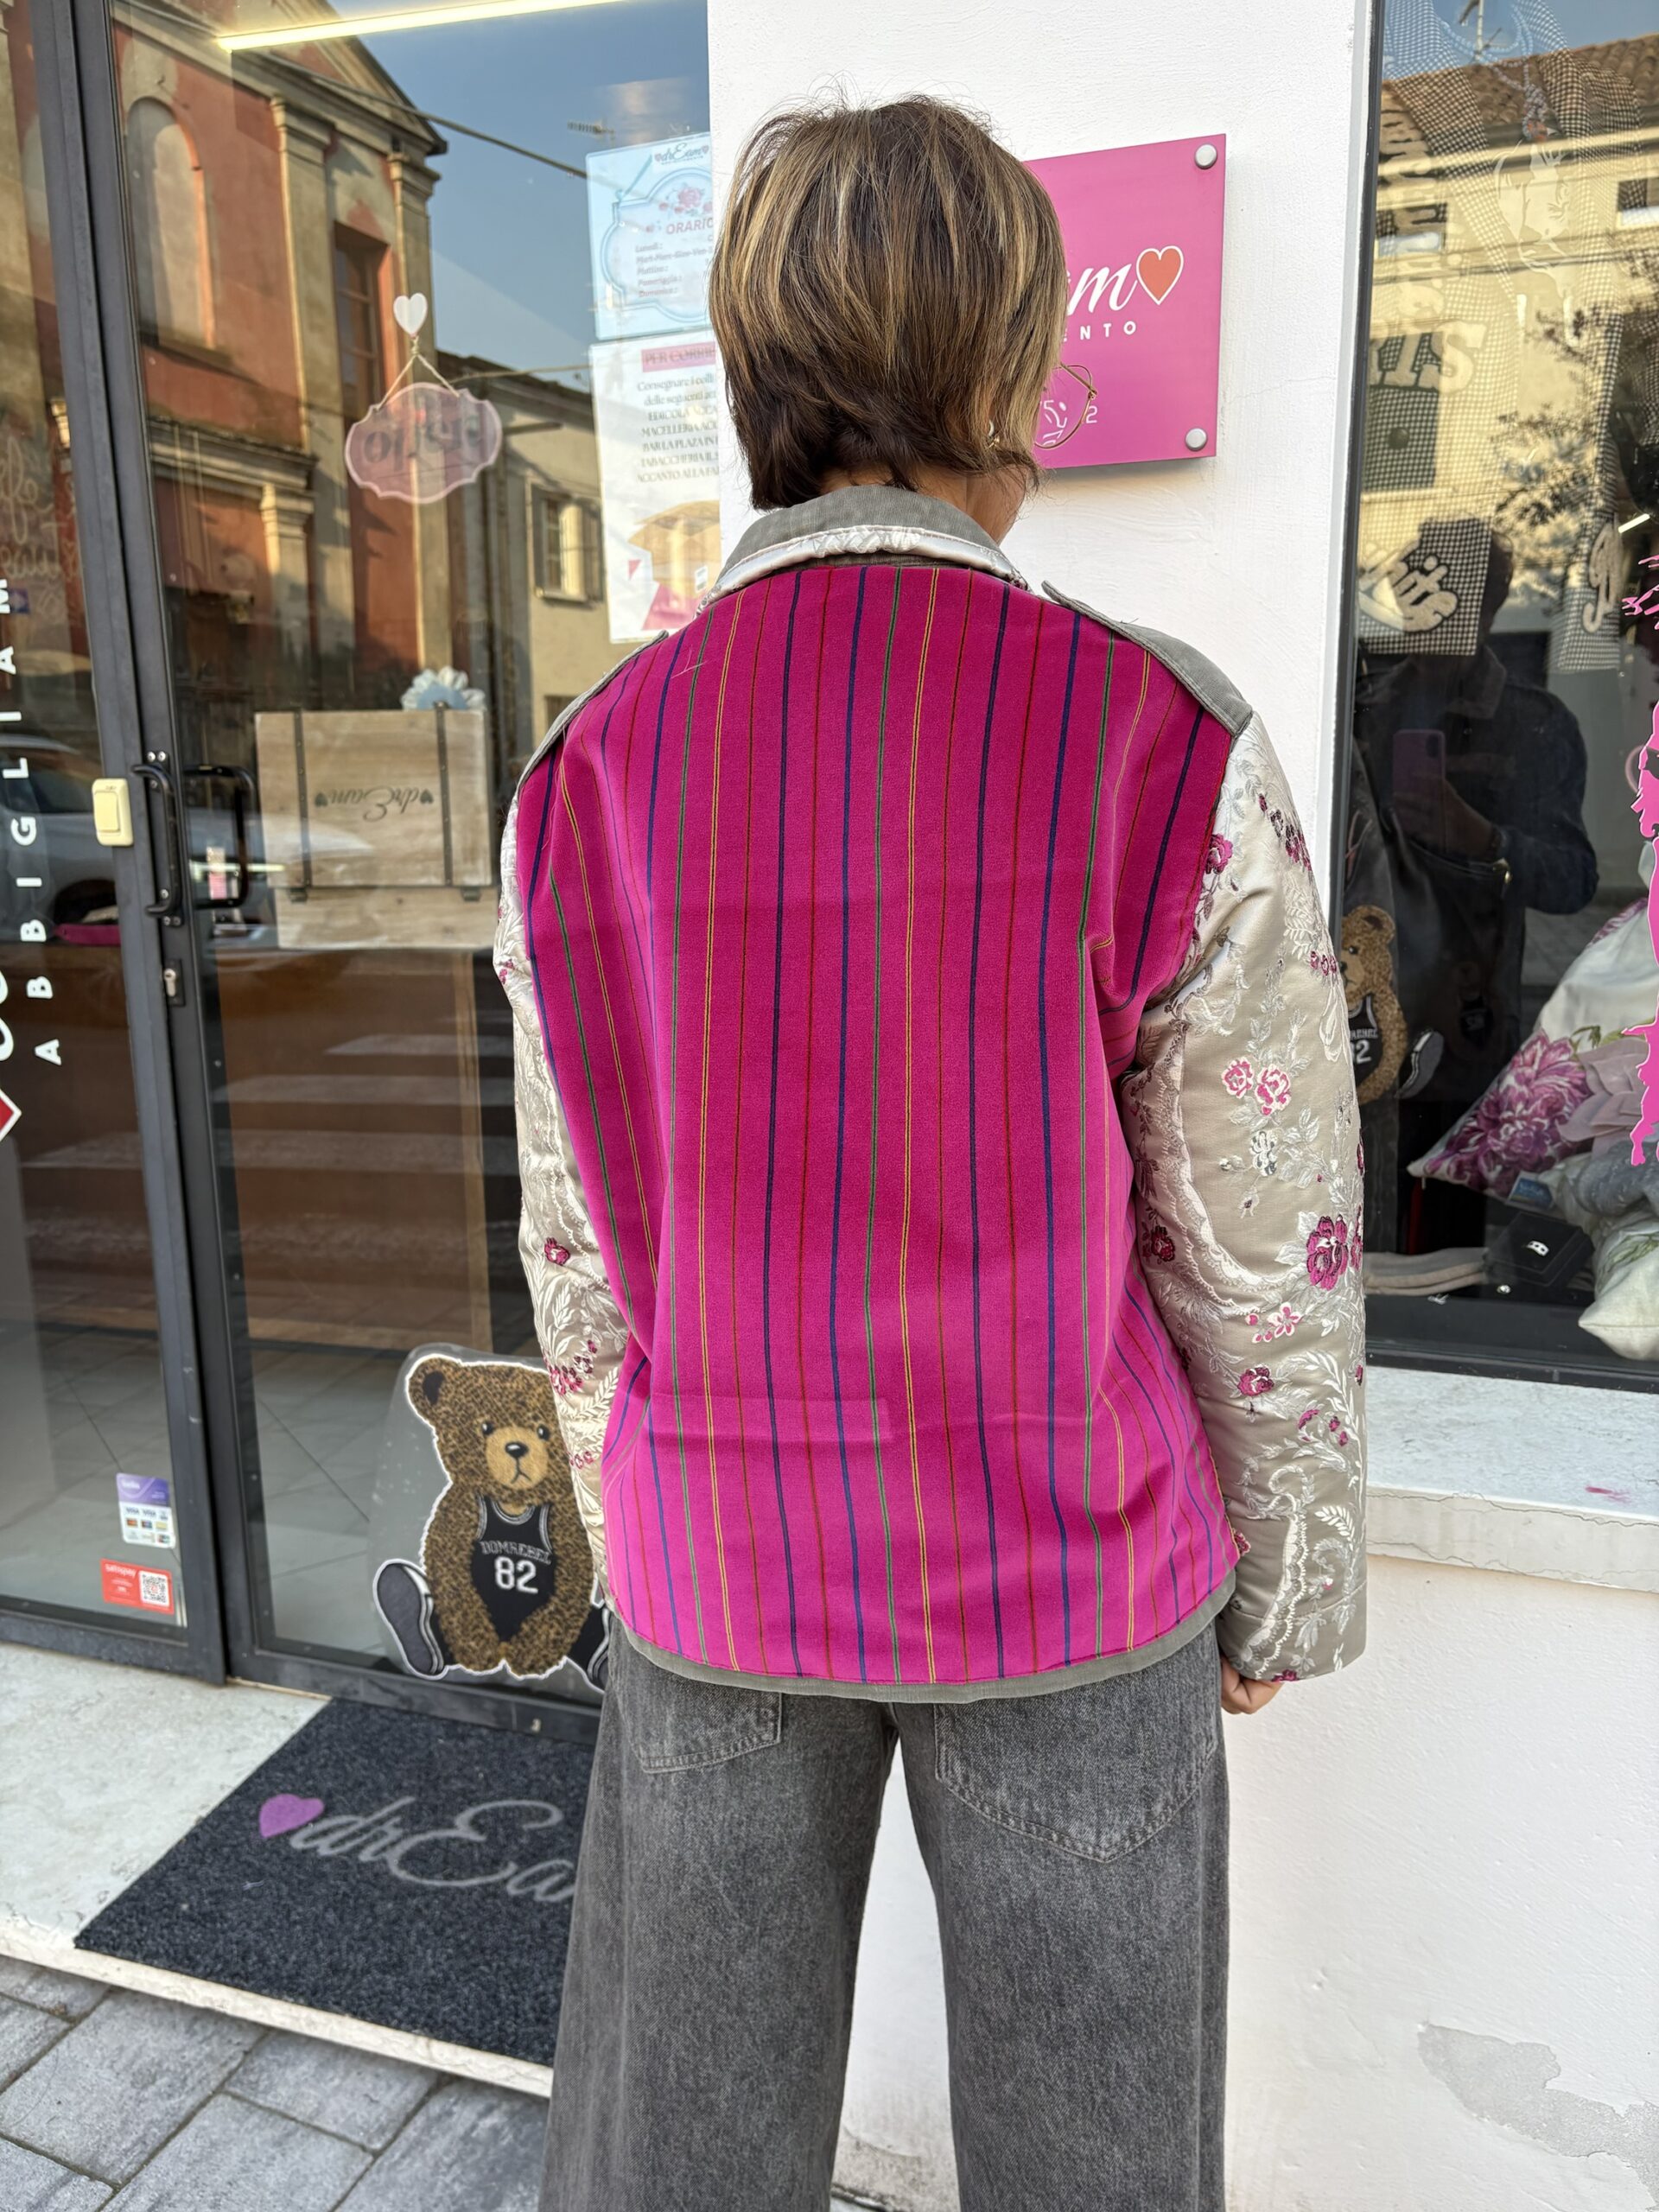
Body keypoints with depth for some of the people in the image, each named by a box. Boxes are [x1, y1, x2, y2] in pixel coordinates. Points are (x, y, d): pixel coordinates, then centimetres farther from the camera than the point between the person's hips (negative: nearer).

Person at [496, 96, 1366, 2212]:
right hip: (1061, 1563, -2)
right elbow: (1262, 1248, -11)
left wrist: (647, 1548, 15)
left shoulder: (593, 772, -8)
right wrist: (1291, 1580, 6)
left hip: (731, 1559, 3)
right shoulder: (1163, 746, -17)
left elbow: (586, 1253, 0)